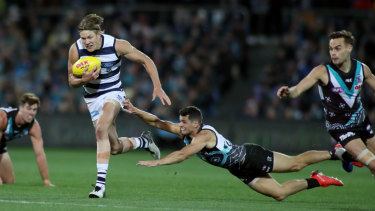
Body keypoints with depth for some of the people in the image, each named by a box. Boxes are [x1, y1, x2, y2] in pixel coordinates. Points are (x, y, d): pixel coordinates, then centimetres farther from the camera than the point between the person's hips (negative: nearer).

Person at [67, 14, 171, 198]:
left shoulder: (117, 45, -20)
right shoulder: (76, 49, -15)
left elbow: (146, 61, -8)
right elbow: (71, 80, -4)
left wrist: (158, 87, -15)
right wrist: (83, 80, -27)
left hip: (113, 93, -4)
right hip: (92, 98, 4)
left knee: (101, 129, -32)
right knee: (115, 148, 6)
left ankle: (101, 183, -33)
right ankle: (142, 142, 40)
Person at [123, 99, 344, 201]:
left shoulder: (204, 135, -29)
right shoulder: (185, 132, -4)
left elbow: (182, 155, -42)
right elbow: (158, 122, -5)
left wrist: (156, 162, -46)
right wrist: (135, 111, -18)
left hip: (251, 157, -7)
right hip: (242, 170, 7)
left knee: (296, 163, -1)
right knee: (280, 193, 5)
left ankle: (337, 153, 16)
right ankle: (317, 181, 20)